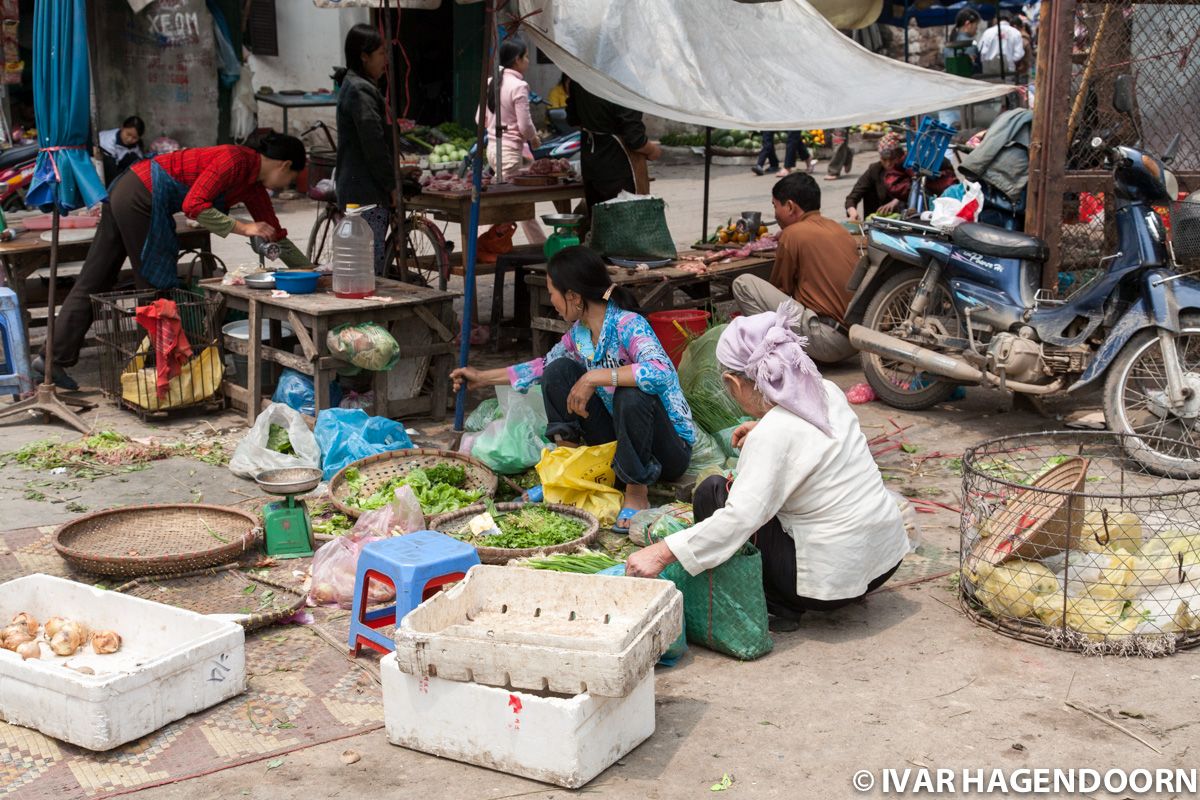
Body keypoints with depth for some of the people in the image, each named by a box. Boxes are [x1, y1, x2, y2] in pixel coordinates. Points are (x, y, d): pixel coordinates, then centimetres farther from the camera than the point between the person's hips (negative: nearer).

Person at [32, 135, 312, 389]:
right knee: (156, 287, 0)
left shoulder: (254, 184, 13)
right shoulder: (236, 160, -14)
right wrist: (242, 228, -20)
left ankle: (54, 357, 10)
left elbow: (275, 235, 20)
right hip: (141, 198, -9)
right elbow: (193, 205, -24)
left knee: (91, 284, 8)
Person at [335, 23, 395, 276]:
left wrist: (392, 180, 20)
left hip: (354, 187, 11)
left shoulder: (352, 86, 18)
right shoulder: (361, 91, -15)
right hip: (366, 193, -11)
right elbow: (374, 146, -19)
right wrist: (392, 186, -13)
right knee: (372, 267, -9)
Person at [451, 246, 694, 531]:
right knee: (560, 370, -3)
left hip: (671, 450, -7)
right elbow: (544, 365, 20)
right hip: (617, 439, 7)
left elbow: (661, 372, -43)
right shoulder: (579, 333, 1)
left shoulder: (628, 325, -23)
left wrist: (595, 377, -39)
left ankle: (636, 492, -17)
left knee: (633, 395, -38)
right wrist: (483, 377, 25)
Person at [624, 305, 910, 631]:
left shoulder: (773, 436, -21)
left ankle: (776, 609, 4)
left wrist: (662, 553, -30)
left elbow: (740, 518, -30)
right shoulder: (828, 392, 2)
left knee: (711, 493, 1)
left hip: (836, 578, -8)